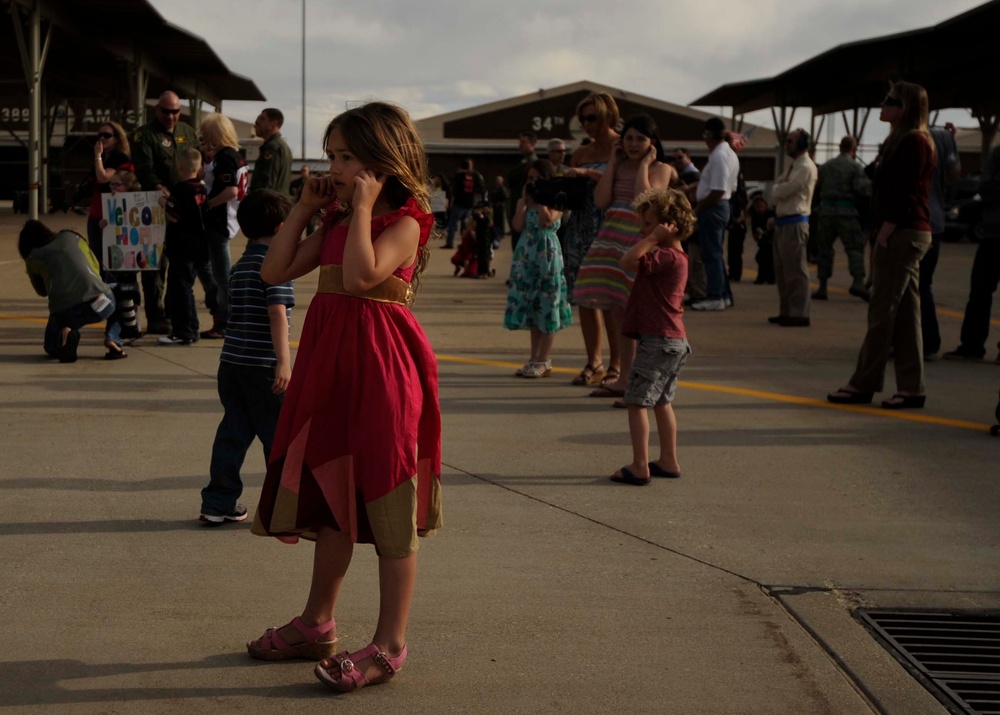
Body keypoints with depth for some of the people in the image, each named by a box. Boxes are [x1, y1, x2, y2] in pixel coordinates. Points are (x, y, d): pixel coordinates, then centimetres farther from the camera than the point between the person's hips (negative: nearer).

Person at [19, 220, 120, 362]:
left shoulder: (32, 259, 15)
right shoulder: (71, 237, 20)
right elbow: (96, 267, 29)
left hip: (64, 312, 0)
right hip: (99, 302, 0)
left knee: (52, 347, 30)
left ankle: (64, 334, -8)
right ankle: (112, 339, 9)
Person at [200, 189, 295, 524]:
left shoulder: (240, 266, 15)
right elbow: (277, 312, -19)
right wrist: (284, 361, -23)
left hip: (231, 362, 8)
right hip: (263, 366, -8)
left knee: (233, 433, 10)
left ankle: (218, 503, 11)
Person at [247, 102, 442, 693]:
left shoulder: (405, 221, -11)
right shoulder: (336, 223, 13)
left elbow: (361, 275, -28)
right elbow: (275, 271, 10)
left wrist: (362, 209, -19)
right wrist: (305, 208, 8)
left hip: (381, 367, -8)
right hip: (330, 361, 8)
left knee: (388, 507, -1)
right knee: (331, 496, 17)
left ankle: (390, 645, 7)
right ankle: (317, 624, 31)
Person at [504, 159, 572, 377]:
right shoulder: (526, 202, 12)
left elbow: (547, 221, -21)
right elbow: (517, 226, -1)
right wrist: (524, 200, -1)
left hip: (547, 257, -6)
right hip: (527, 257, 6)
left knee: (546, 309, -3)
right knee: (531, 308, 10)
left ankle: (543, 361, 0)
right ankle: (534, 358, 16)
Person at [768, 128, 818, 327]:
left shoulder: (806, 168, -13)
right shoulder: (794, 166, 18)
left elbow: (780, 192, -17)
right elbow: (776, 192, 16)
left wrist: (778, 188, 3)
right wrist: (779, 188, -4)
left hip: (794, 223, -10)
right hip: (783, 223, 10)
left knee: (795, 270, -7)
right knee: (781, 269, 14)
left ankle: (799, 314, -3)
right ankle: (786, 311, 23)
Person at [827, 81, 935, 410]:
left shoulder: (913, 141, -12)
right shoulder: (902, 140, 19)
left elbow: (905, 194, -18)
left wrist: (885, 232, -18)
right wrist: (883, 233, 13)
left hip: (904, 233, -10)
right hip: (907, 234, 10)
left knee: (882, 312, -6)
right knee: (904, 314, 8)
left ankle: (863, 385, -2)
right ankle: (911, 388, 10)